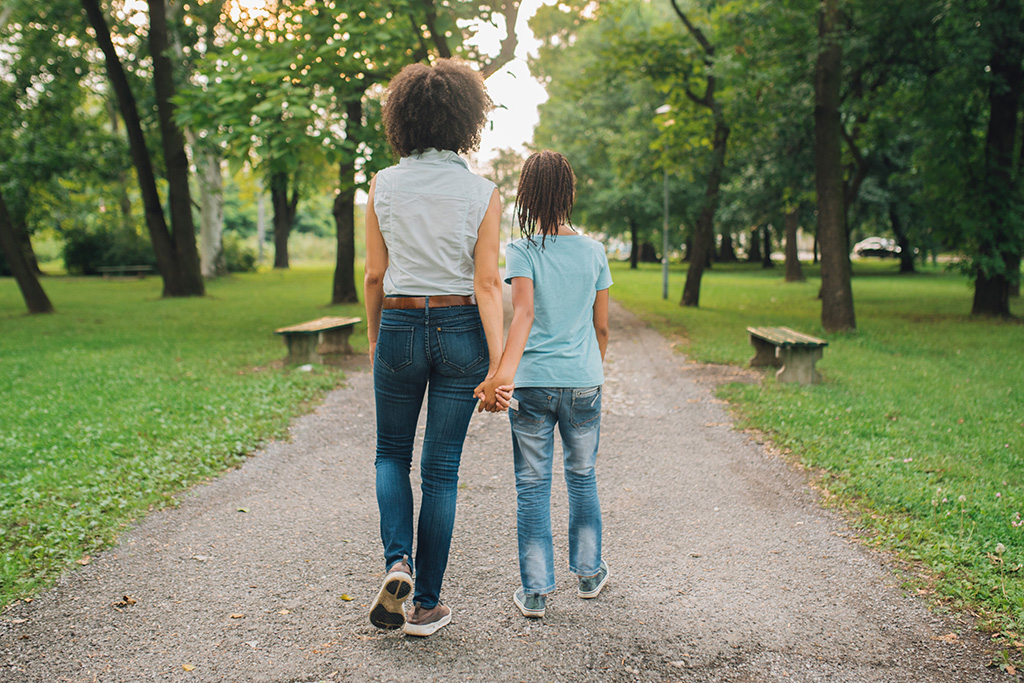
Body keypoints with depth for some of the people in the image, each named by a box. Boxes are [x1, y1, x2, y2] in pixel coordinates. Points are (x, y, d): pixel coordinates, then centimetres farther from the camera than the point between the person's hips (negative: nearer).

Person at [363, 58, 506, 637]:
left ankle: (397, 561, 1)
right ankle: (427, 604, 17)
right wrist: (497, 363, -9)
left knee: (393, 455, 21)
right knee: (442, 470, 8)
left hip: (400, 327, 1)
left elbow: (375, 275, 1)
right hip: (460, 331, 0)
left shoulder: (384, 186, -2)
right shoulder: (482, 193, -6)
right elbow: (487, 283, -10)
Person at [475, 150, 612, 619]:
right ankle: (589, 572, 32)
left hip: (532, 384, -2)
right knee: (582, 476, 19)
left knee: (532, 485, 7)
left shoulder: (522, 252, -6)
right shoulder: (593, 252, 3)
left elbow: (523, 313, -22)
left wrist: (504, 371, -32)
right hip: (582, 381, 3)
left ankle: (535, 590, 11)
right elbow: (602, 326, 8)